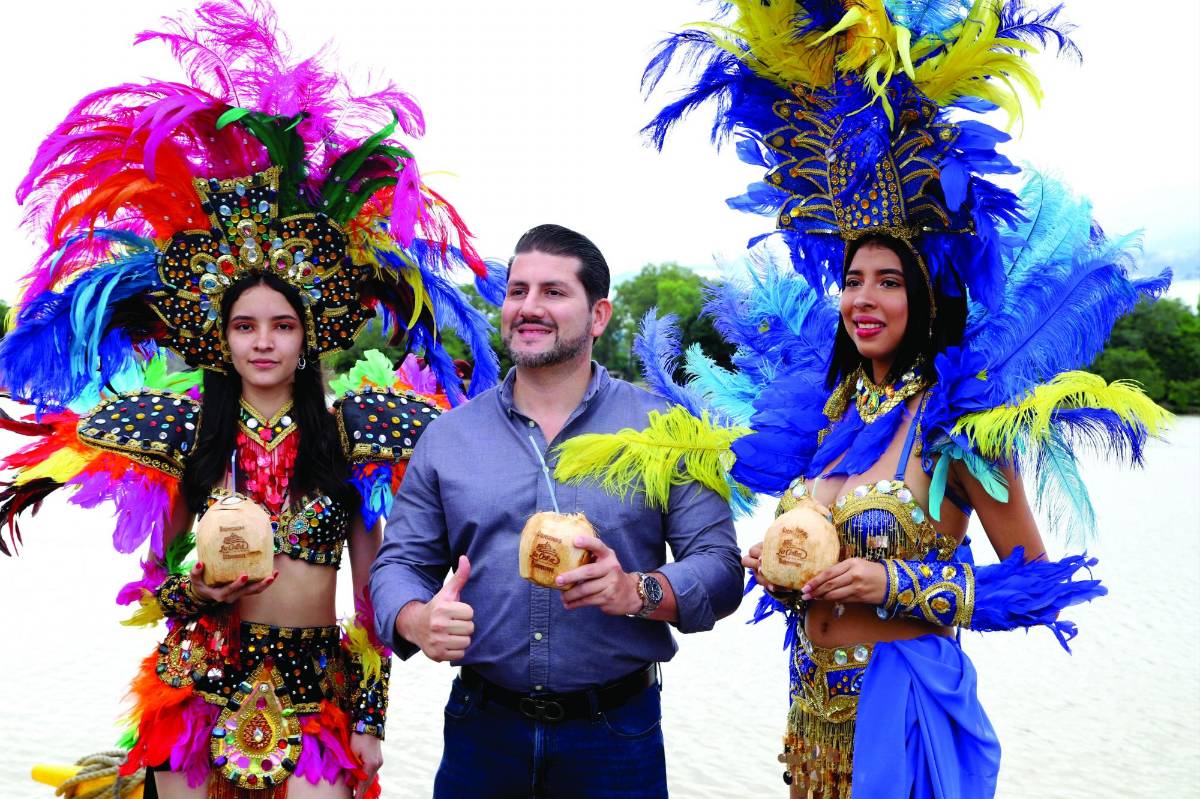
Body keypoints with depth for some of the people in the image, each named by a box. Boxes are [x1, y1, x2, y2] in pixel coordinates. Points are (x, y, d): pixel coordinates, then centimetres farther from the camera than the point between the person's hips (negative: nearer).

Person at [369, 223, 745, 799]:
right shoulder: (447, 437, 5)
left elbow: (719, 565, -4)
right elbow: (399, 562, 7)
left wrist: (638, 592, -23)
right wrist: (419, 620, -15)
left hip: (616, 735, -1)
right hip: (482, 728, 2)